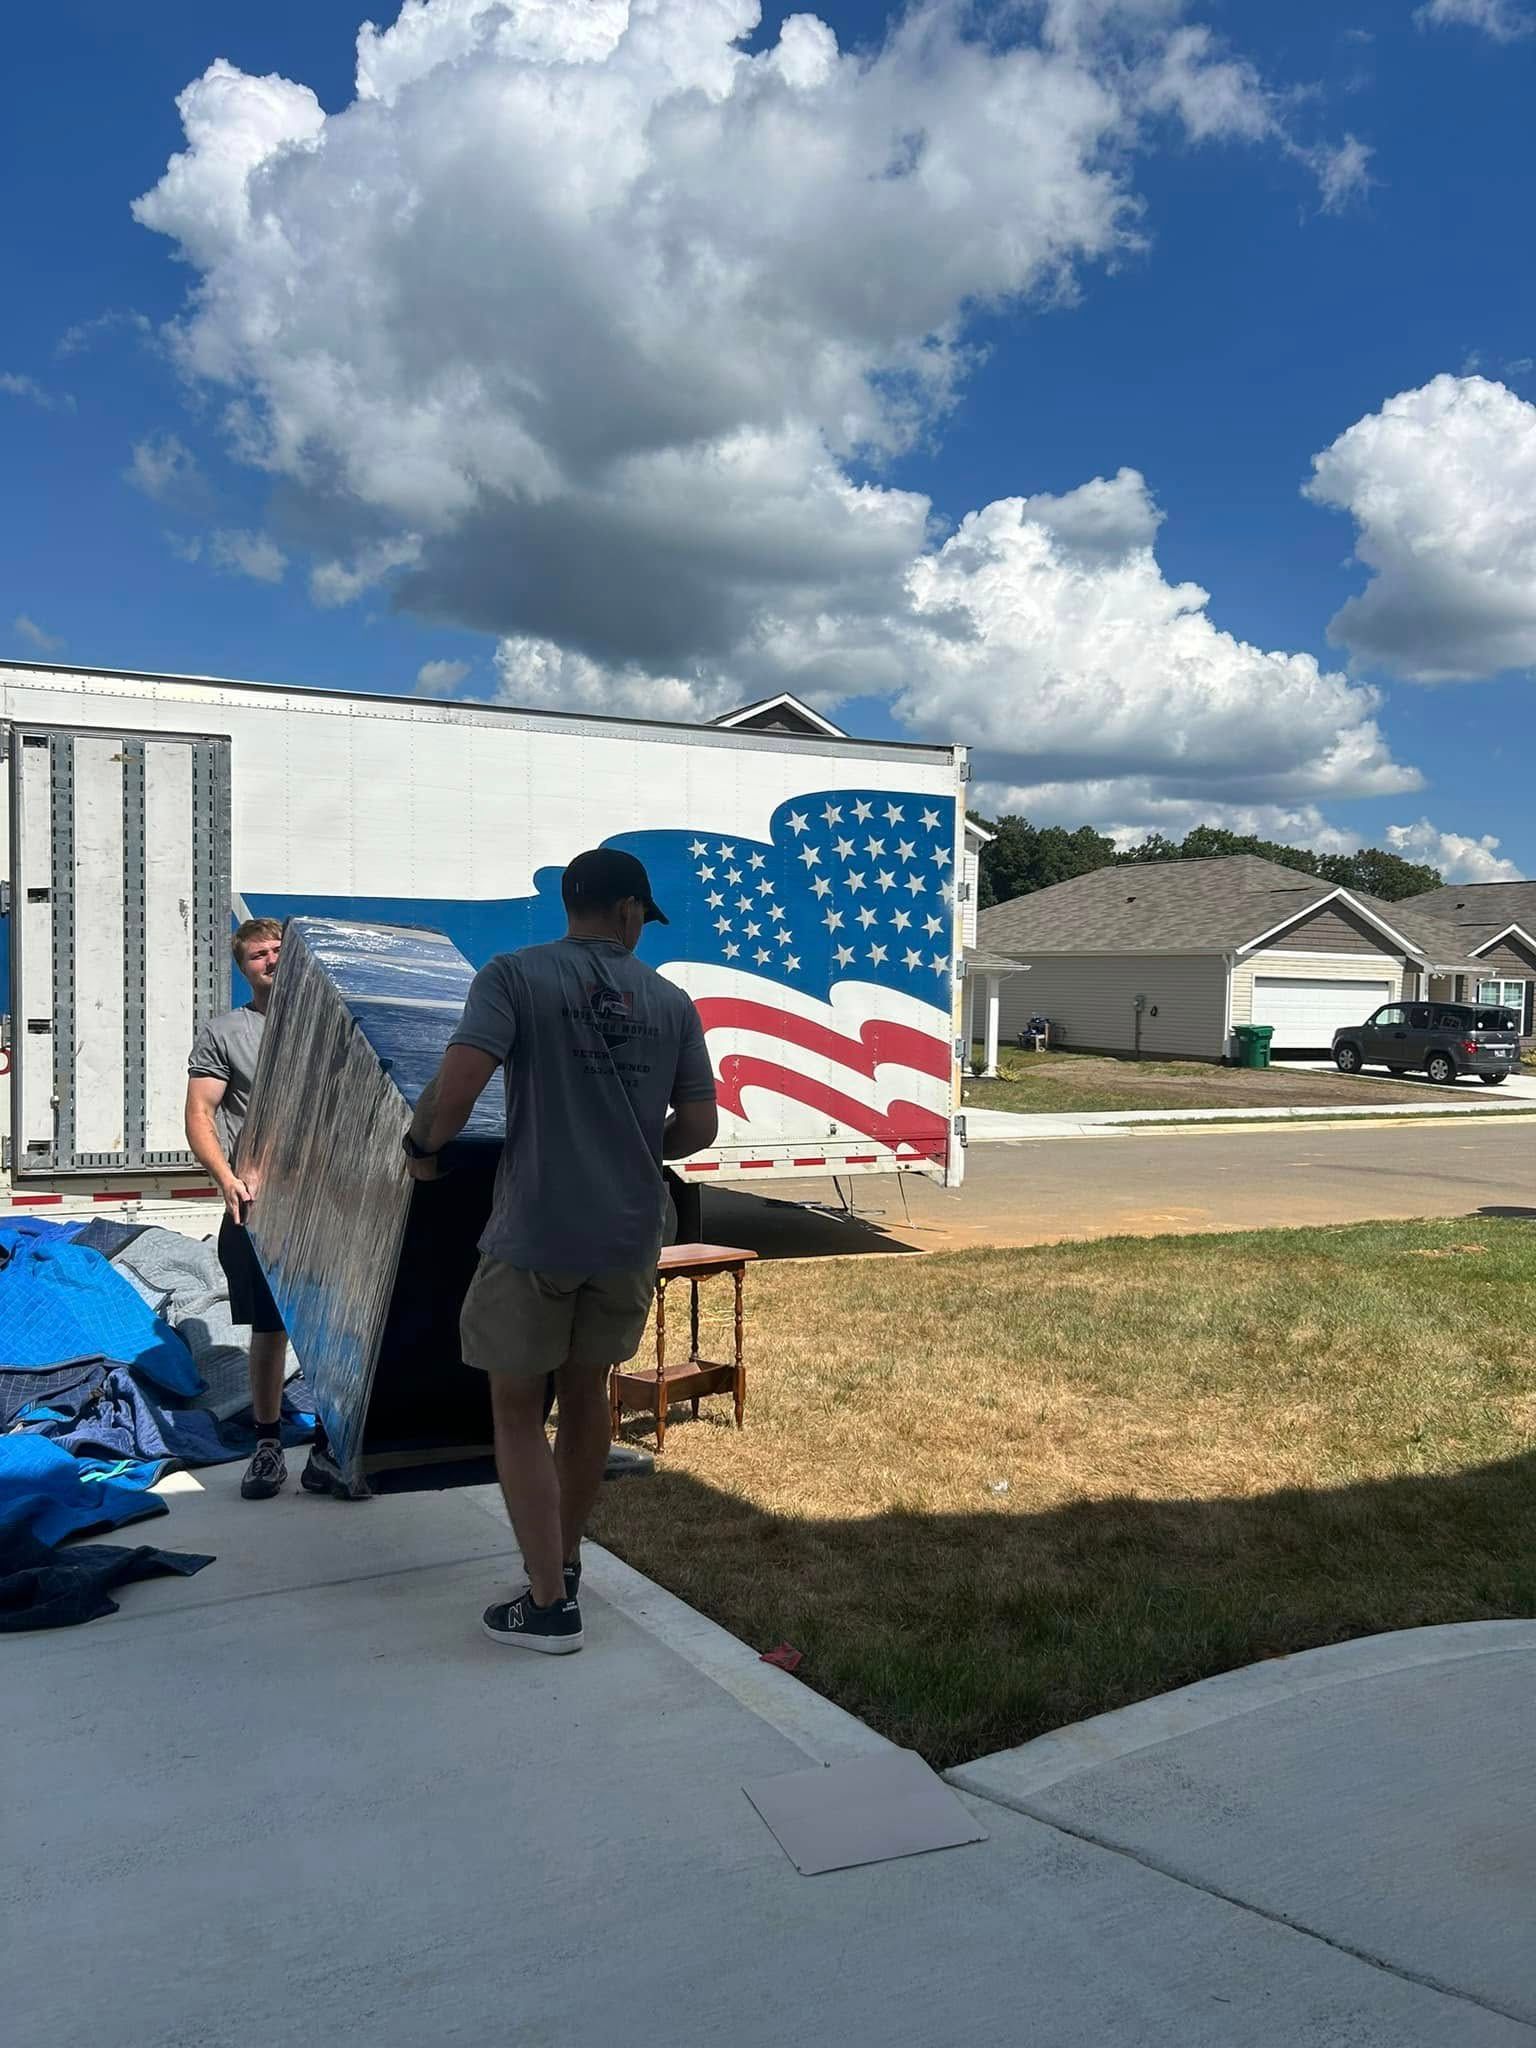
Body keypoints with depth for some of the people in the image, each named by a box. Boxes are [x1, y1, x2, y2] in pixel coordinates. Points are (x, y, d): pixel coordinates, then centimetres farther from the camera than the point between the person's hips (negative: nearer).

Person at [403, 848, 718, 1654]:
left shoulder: (515, 975, -7)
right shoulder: (670, 1000, 5)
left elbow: (457, 1083, -20)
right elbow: (698, 1127, 5)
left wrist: (422, 1144, -2)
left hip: (536, 1233, -4)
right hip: (628, 1234, 4)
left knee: (518, 1410, 9)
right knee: (586, 1391, 21)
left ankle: (549, 1603, 11)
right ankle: (566, 1561, 35)